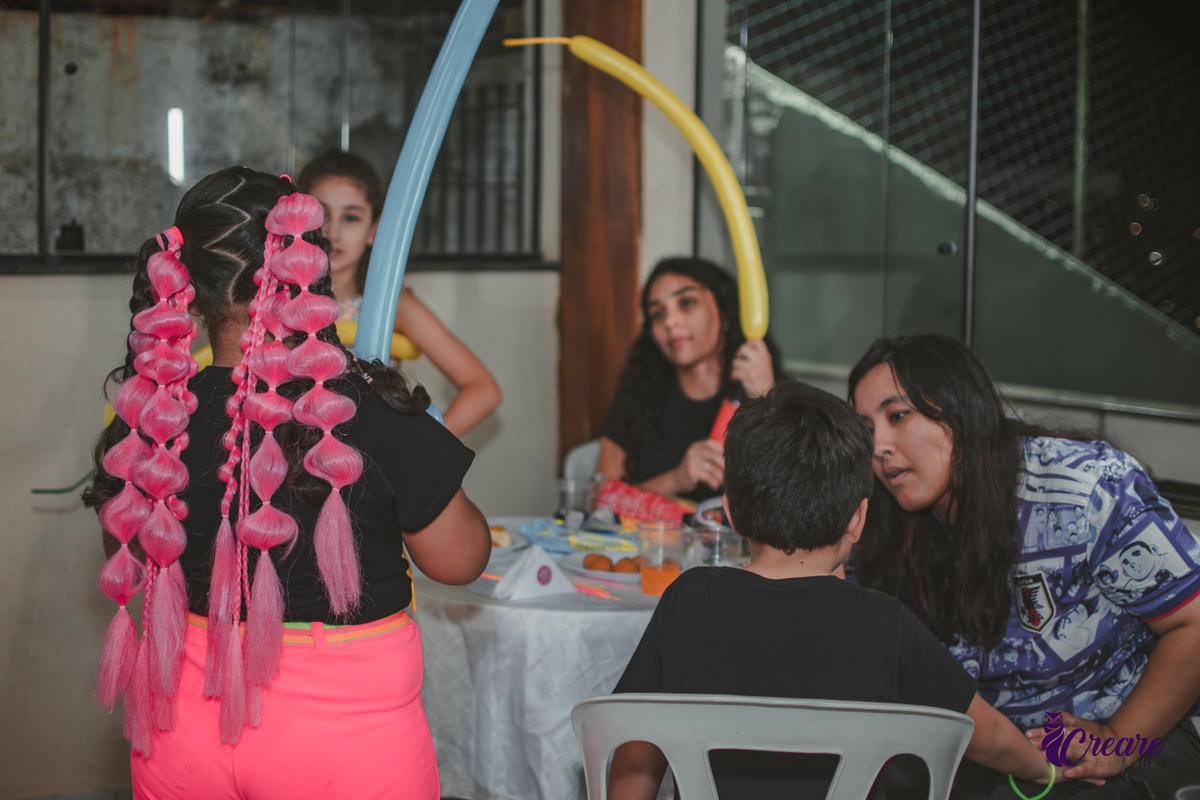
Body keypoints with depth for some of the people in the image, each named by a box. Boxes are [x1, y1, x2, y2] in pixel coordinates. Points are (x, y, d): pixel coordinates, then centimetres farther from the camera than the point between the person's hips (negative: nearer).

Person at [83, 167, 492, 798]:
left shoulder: (147, 418, -8)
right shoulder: (371, 415, -19)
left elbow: (127, 558, 9)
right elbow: (459, 560, -7)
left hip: (185, 723, 3)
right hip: (346, 730, -3)